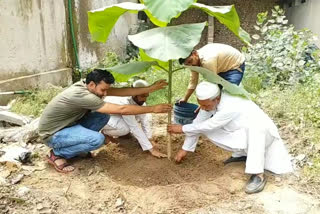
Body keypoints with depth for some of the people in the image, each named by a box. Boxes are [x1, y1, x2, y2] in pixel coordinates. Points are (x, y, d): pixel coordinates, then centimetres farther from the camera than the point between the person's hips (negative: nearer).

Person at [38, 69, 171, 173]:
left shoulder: (86, 86, -7)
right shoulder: (82, 95, -33)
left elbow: (120, 91, -6)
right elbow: (121, 110, -33)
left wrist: (150, 88, -10)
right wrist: (153, 109, -27)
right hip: (53, 134, -9)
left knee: (103, 116, -5)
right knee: (97, 139, -28)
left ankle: (75, 146, 10)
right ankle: (57, 154, -5)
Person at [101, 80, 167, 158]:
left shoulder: (139, 100, -20)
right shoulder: (124, 102, -40)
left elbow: (145, 120, -12)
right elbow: (135, 128, -40)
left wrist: (149, 139, -17)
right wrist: (151, 149, -38)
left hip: (118, 115, 7)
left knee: (147, 116, -11)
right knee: (125, 129, -37)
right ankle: (104, 132, -3)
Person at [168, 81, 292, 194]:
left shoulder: (229, 107, -35)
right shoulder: (209, 101, -12)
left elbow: (207, 126, -26)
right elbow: (198, 123, -5)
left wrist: (182, 128, -14)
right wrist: (185, 149, -3)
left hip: (261, 133, -7)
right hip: (242, 134, 8)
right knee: (205, 129, -7)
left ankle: (258, 175, -34)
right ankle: (243, 153, 8)